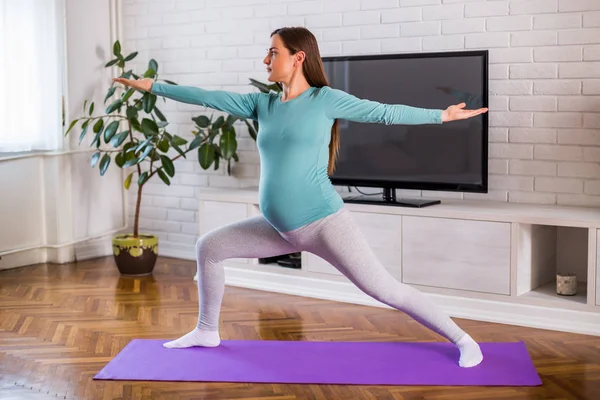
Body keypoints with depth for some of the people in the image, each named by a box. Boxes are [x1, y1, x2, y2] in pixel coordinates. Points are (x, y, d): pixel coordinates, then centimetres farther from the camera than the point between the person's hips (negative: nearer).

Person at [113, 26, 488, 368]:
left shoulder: (325, 99, -5)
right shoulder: (263, 104, 9)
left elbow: (384, 112, -2)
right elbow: (209, 97, 13)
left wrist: (442, 115, -2)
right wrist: (153, 86, 16)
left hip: (324, 222, -6)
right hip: (280, 228, 6)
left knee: (386, 290, -9)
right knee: (208, 246, 12)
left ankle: (463, 339, 6)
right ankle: (207, 330, 29)